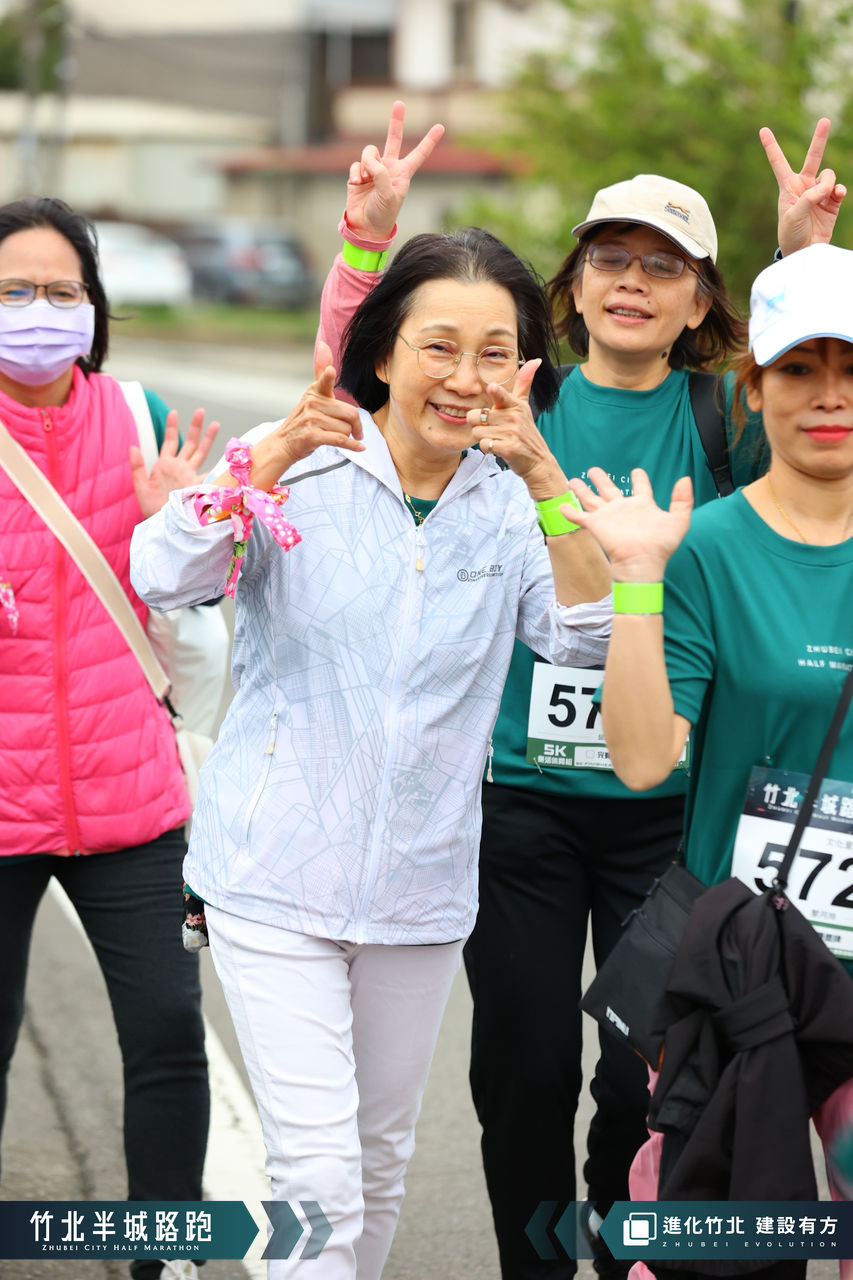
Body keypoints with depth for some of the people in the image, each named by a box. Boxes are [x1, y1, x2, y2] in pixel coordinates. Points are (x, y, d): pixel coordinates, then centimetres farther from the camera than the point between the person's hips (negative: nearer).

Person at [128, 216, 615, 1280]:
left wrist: (542, 474, -25)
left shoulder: (512, 505, 1)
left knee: (381, 1155, 18)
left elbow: (590, 636, -13)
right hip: (277, 873, -4)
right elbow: (162, 577, -19)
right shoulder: (302, 469, -7)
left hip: (422, 882, 4)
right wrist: (276, 454, -32)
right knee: (319, 1172, -11)